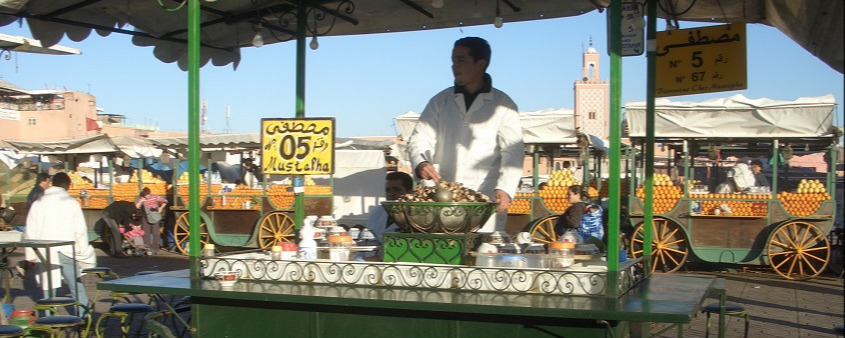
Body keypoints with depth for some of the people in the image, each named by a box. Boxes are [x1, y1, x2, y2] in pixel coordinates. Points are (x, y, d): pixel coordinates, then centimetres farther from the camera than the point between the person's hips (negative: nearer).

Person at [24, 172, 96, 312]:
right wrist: (83, 252, 5)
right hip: (67, 252, -2)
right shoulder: (71, 202, -1)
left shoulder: (38, 203, 6)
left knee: (48, 289, 6)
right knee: (77, 287, 7)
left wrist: (31, 255, 12)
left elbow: (31, 231, 7)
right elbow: (80, 230, -3)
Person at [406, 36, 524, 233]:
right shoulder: (440, 102, 14)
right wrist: (421, 163, -14)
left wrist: (505, 189, -19)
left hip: (485, 203, -2)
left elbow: (512, 154, -2)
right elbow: (419, 139, 8)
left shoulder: (503, 106, 5)